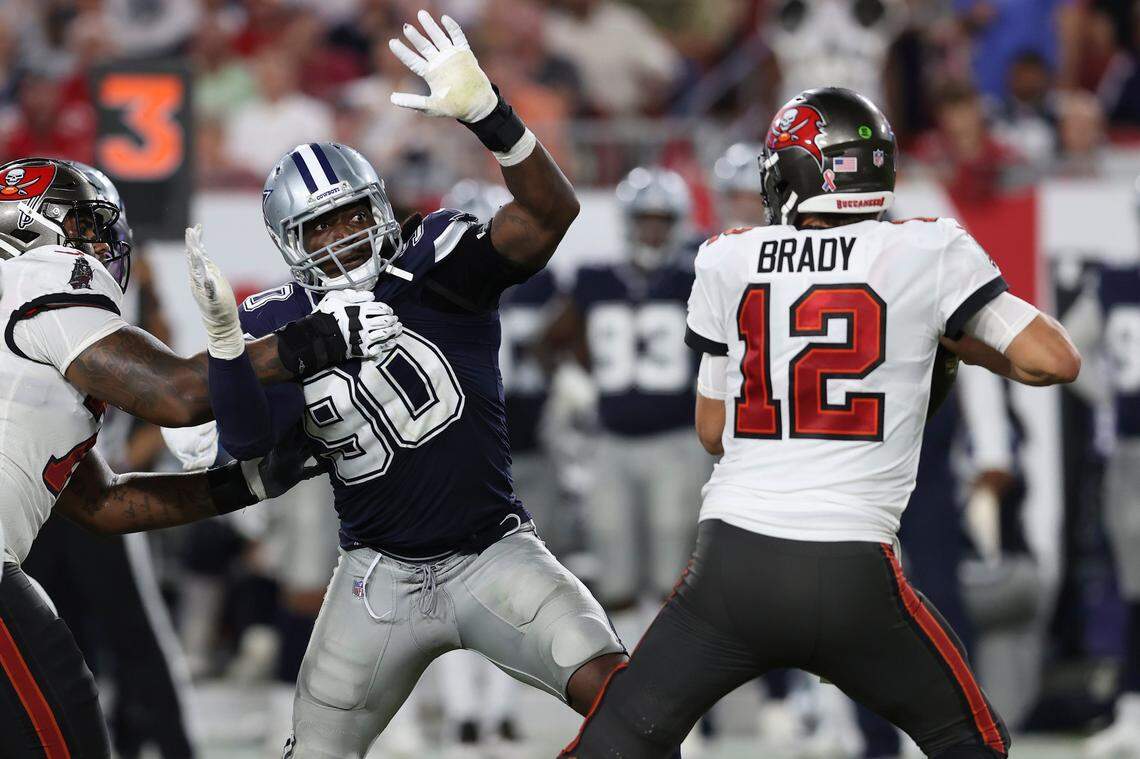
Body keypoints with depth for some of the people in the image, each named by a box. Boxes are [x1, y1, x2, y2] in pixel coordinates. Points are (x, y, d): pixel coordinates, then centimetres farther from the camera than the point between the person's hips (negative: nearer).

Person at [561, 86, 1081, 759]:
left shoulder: (730, 262, 8)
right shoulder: (930, 253, 1)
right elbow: (1056, 360, -1)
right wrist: (957, 343, 17)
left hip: (731, 569, 1)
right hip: (854, 579, -1)